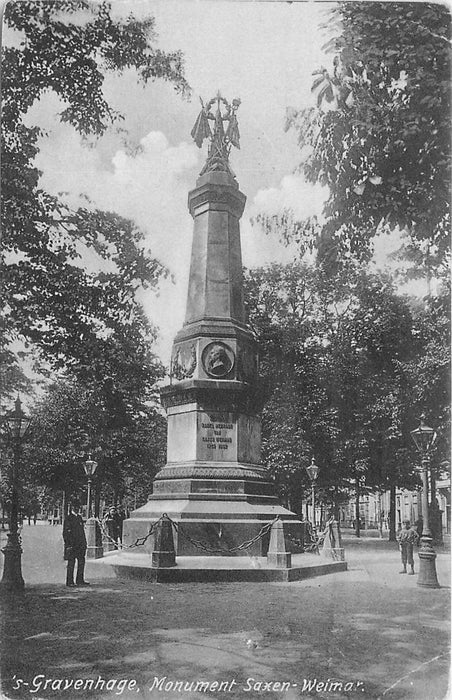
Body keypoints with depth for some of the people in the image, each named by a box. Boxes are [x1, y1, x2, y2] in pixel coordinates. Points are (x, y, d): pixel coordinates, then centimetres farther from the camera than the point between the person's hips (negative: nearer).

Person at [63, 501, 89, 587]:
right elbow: (65, 532, -10)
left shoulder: (79, 517, 15)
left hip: (80, 544, 7)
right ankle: (69, 581, 5)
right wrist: (68, 544, -16)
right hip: (72, 544, -7)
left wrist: (84, 543, 14)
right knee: (71, 563, -2)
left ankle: (80, 580, 15)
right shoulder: (68, 518, -7)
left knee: (81, 561, 7)